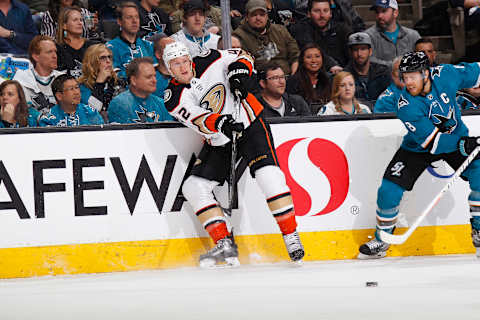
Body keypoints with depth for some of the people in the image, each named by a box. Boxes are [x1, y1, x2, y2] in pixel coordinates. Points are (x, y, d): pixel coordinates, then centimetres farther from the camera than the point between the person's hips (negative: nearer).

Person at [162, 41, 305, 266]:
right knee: (194, 187, -9)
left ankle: (291, 237, -14)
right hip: (218, 141, 4)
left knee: (268, 175, -23)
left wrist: (238, 73, -15)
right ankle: (225, 245, -7)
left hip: (250, 123, -3)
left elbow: (240, 56, 7)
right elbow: (197, 119, -25)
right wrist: (219, 123, -44)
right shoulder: (174, 98, -9)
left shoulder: (209, 61, -8)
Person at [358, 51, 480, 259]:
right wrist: (463, 145, -42)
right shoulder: (406, 105, -28)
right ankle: (381, 241, 10)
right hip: (419, 148, -2)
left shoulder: (446, 75, -21)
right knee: (389, 189, -11)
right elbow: (430, 141, -32)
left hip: (456, 138, 2)